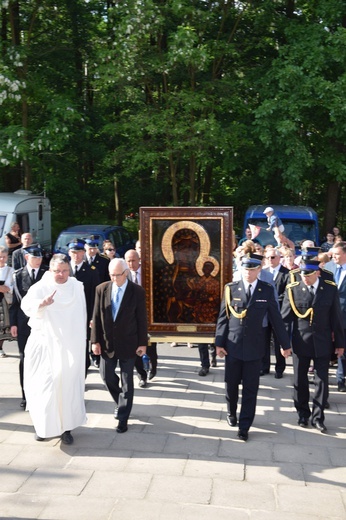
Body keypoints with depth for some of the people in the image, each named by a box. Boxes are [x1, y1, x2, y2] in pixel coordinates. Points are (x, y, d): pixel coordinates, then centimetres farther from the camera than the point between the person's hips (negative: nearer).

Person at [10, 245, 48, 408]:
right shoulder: (18, 275, 5)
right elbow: (14, 300, 5)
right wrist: (13, 323, 1)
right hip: (24, 323, 2)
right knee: (24, 360, 7)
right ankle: (26, 395, 17)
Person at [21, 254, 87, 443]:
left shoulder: (77, 287, 4)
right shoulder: (40, 287, -8)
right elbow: (26, 305, -27)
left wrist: (82, 338, 16)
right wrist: (41, 303, -48)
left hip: (71, 346, 2)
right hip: (46, 345, -2)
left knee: (68, 385, 4)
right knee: (44, 385, 3)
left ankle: (66, 426, 15)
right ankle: (43, 425, 22)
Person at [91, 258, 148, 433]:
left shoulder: (137, 291, -9)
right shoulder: (101, 289, -3)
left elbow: (142, 319, -5)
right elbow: (96, 317, 1)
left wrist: (142, 343, -5)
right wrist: (95, 341, -2)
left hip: (128, 343, -3)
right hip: (107, 342, 3)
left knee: (127, 381, 4)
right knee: (106, 375, 11)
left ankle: (123, 418, 15)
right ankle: (121, 402, 38)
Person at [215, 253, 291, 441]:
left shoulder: (267, 290, -2)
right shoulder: (231, 288, -2)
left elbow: (276, 319, 2)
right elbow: (223, 318, 0)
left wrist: (285, 344, 5)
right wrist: (219, 343, -2)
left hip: (255, 348, -1)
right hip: (233, 346, 1)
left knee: (250, 389, 4)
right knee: (231, 384, 14)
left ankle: (244, 426, 14)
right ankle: (231, 412, 40)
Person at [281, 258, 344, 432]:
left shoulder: (330, 288, -5)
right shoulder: (293, 289, -9)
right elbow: (285, 318, -4)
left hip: (322, 343, 0)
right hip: (300, 343, 0)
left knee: (322, 381, 4)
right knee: (300, 380, 11)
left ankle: (317, 417, 17)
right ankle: (303, 414, 29)